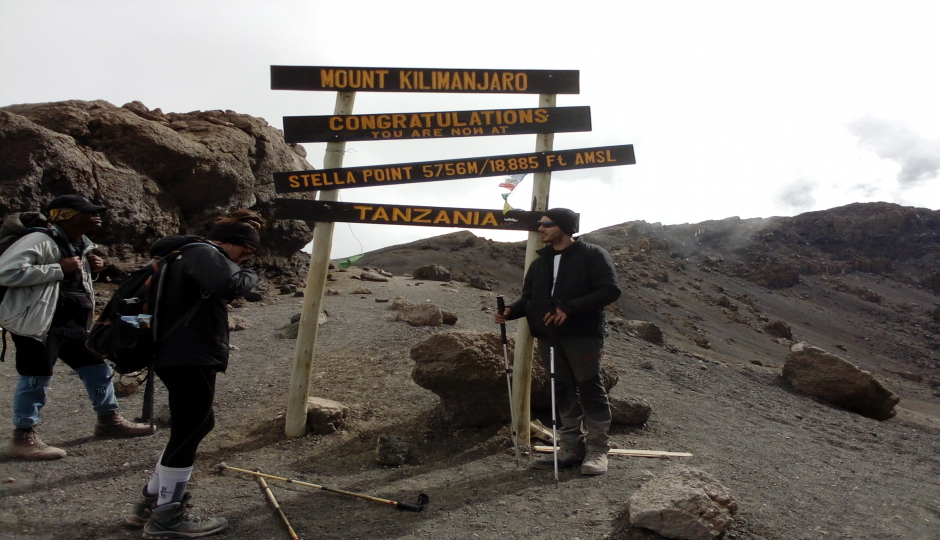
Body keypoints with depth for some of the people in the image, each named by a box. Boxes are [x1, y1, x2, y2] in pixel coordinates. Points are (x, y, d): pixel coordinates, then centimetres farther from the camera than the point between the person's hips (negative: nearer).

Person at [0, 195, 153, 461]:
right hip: (39, 324, -9)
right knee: (35, 379, 0)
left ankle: (108, 420, 28)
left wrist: (93, 267, 5)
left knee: (98, 368, 13)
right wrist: (59, 268, -24)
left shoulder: (82, 244, 12)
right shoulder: (41, 241, -16)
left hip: (73, 324, 9)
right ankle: (23, 439, 15)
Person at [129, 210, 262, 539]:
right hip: (189, 359, -11)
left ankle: (150, 502, 29)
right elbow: (230, 284, -32)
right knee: (188, 433, 0)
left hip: (183, 357, 11)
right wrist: (250, 276, -12)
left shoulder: (190, 253, 20)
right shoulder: (204, 253, -14)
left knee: (200, 424, 20)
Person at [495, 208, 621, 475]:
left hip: (582, 334, -6)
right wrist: (511, 311, -5)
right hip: (548, 336, 6)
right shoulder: (539, 263, 19)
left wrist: (570, 308, -23)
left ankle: (597, 449, 7)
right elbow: (529, 298, 18)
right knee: (563, 391, 9)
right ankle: (571, 447, 18)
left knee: (590, 389, -2)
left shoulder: (592, 255, -2)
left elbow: (610, 290, -13)